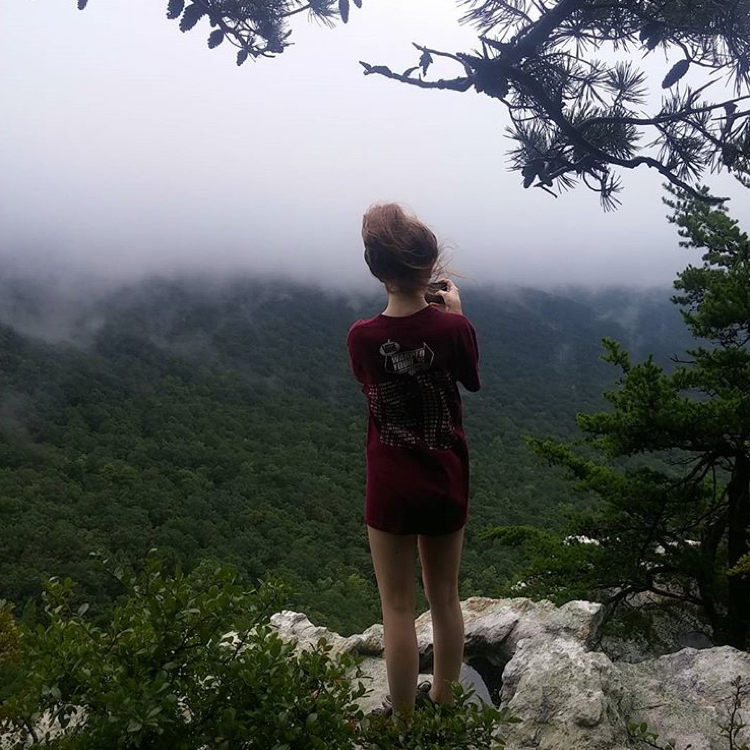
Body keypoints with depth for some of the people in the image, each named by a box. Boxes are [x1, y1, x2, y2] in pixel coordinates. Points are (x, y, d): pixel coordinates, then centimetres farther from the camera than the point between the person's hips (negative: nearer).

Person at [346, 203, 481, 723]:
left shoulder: (361, 337, -15)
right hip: (447, 483, 1)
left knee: (398, 608, 11)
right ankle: (444, 702, 36)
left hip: (391, 487, -1)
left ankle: (404, 719, 22)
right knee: (445, 599, 19)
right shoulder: (454, 327, -15)